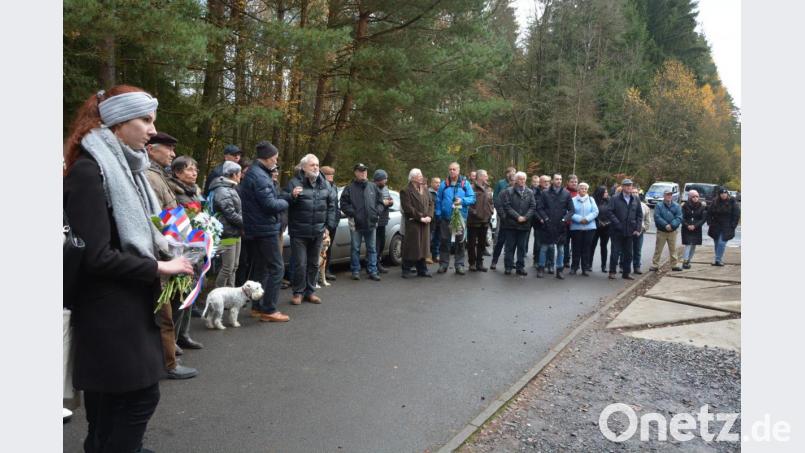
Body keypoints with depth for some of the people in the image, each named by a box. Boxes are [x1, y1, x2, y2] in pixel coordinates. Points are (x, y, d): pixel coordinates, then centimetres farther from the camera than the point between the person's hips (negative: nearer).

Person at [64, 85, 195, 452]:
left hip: (131, 303, 9)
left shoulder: (125, 166, 12)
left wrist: (167, 252, 5)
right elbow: (96, 255, -22)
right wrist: (158, 268, -16)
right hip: (109, 309, -9)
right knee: (140, 395, -1)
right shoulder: (89, 170, -17)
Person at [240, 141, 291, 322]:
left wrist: (272, 179, 1)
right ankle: (269, 310, -5)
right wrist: (284, 203, -4)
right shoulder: (259, 176, -18)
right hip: (266, 228, -10)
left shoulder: (253, 173, 15)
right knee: (276, 268, -6)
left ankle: (258, 307, 22)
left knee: (260, 268, 15)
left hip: (254, 230, 10)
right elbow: (270, 204, -21)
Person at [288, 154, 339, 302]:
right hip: (299, 232, -4)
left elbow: (331, 204, 13)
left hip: (318, 232, 5)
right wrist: (292, 196, -29)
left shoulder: (324, 184, 8)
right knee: (300, 264, -3)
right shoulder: (295, 183, -6)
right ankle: (298, 292, 12)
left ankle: (310, 291, 25)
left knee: (314, 263, 13)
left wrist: (328, 225, 7)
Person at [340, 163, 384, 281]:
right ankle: (356, 271, 14)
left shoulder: (373, 187, 11)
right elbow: (344, 204, -3)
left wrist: (377, 212, -2)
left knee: (372, 249, 7)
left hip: (371, 223, 3)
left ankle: (372, 271, 13)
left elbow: (380, 201, 14)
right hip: (356, 223, -3)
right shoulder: (350, 188, 0)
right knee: (356, 248, 5)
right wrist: (352, 213, -13)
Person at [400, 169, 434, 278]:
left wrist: (429, 216, -3)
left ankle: (422, 269, 18)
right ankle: (407, 270, 5)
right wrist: (420, 217, -15)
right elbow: (408, 208, -13)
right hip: (413, 223, -6)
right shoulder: (406, 191, -6)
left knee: (422, 246, 10)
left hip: (425, 224, 6)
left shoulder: (425, 190, 17)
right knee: (411, 247, -4)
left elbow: (430, 204, 13)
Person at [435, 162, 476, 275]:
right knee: (444, 241, 5)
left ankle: (459, 264, 13)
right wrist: (439, 214, -5)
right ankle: (443, 264, 15)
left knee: (460, 242, 5)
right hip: (445, 218, 0)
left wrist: (462, 200, -21)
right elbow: (438, 200, 3)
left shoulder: (465, 183, 1)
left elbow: (472, 198, -4)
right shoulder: (444, 184, 3)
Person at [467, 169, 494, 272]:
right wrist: (473, 213, -14)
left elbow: (491, 202, 17)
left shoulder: (488, 189, 11)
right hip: (473, 221, -6)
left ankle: (479, 263, 20)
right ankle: (472, 263, 13)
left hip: (485, 221, 6)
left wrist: (490, 212, 5)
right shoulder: (472, 188, -12)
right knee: (472, 243, 3)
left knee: (482, 243, 11)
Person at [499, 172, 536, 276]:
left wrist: (525, 217, -10)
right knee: (510, 247, 3)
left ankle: (520, 267, 14)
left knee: (522, 247, 7)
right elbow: (507, 206, -8)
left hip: (525, 224, 3)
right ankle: (508, 267, 9)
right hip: (511, 224, -3)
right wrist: (517, 217, -14)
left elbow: (533, 207, 4)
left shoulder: (530, 192, 10)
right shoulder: (508, 191, 0)